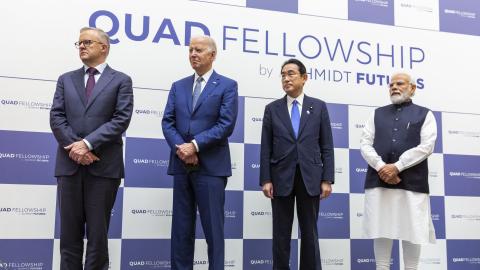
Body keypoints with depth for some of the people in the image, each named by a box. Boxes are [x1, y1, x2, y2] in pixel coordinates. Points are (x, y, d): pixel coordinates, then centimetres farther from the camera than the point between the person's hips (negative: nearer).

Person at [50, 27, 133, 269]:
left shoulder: (120, 80, 6)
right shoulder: (66, 79, 16)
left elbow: (121, 119, -6)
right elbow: (56, 117, 6)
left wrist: (88, 143, -15)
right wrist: (74, 147, -9)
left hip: (104, 165, -3)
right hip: (69, 164, 3)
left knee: (98, 231, 2)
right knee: (69, 231, 6)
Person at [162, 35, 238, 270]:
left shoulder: (227, 86, 2)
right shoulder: (178, 86, 15)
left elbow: (226, 125, -9)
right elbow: (167, 122, 6)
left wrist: (195, 145, -15)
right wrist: (180, 148, -12)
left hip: (211, 166, -4)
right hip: (181, 165, 4)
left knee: (213, 229, 0)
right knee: (181, 230, 9)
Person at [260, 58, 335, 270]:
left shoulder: (319, 106, 6)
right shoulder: (272, 109, 6)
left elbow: (326, 146, 3)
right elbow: (266, 148, 3)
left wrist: (327, 179, -4)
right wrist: (266, 180, -5)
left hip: (310, 178, 0)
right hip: (281, 178, 0)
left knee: (310, 233, 6)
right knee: (281, 234, 5)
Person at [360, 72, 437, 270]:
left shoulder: (424, 114, 10)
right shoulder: (378, 114, 18)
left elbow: (426, 146, -3)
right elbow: (365, 143, 8)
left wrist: (397, 167, -12)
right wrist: (381, 167, -10)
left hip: (411, 182, -2)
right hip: (378, 180, 2)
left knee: (412, 230, 0)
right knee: (381, 229, 3)